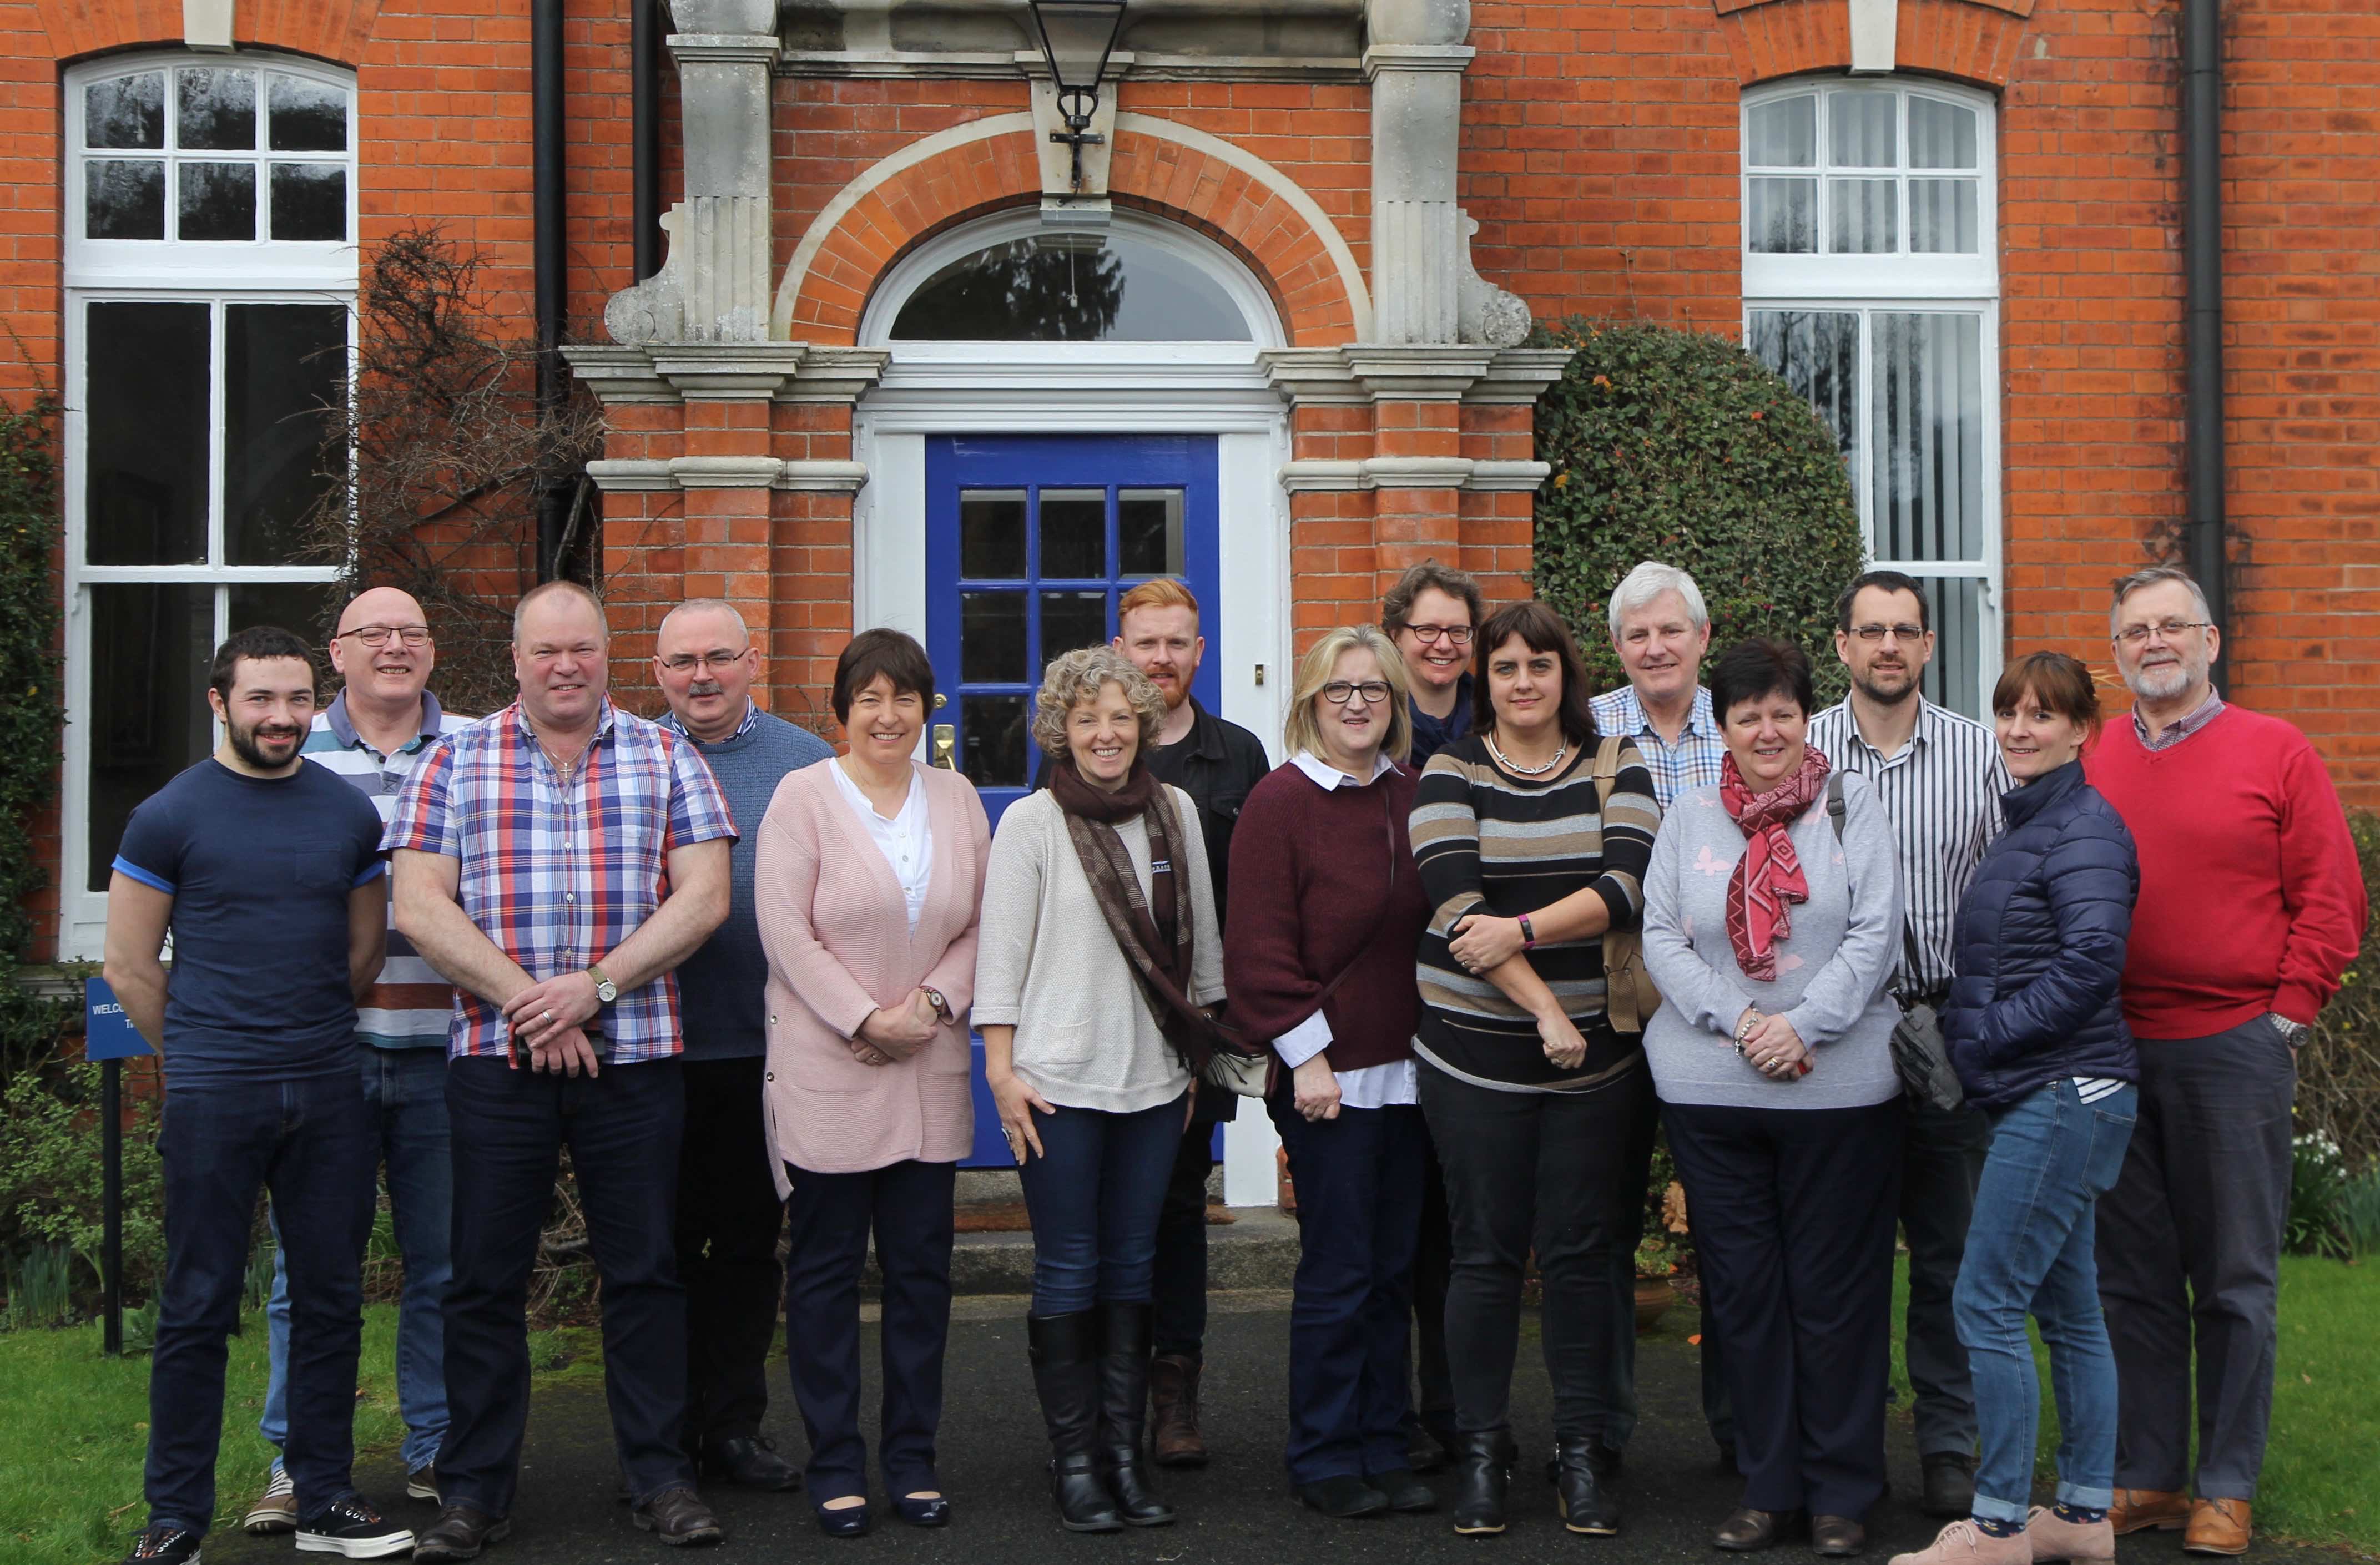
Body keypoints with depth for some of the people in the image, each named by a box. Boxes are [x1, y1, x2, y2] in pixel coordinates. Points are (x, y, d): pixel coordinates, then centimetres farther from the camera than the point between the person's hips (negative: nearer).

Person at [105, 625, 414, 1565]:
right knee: (199, 1306, 1)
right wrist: (201, 1057, 7)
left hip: (328, 1090, 4)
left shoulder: (349, 814, 9)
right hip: (212, 1095, -3)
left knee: (330, 1300, 8)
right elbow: (129, 967, 2)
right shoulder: (169, 816, -1)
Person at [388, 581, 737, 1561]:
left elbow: (702, 898, -1)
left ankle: (659, 1477, 16)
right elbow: (420, 907, -2)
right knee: (485, 1278, 4)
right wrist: (526, 1003, -11)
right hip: (494, 1060, 0)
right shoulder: (454, 764, 6)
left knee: (644, 1272, 5)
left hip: (634, 1054, 0)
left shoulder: (666, 760, 7)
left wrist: (595, 983, -13)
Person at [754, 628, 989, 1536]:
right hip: (827, 1073, -4)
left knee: (922, 1267, 8)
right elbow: (787, 932, -10)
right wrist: (865, 1020, -13)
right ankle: (835, 1463, 13)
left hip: (930, 1073, 4)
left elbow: (982, 924, 8)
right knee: (827, 1269, 4)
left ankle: (912, 1458, 18)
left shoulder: (957, 800, 9)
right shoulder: (803, 797, -4)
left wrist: (934, 1003, -8)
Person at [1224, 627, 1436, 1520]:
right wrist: (1306, 1054, -14)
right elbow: (1258, 946, -10)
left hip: (1406, 1069, 6)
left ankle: (1385, 1447, 21)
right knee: (1337, 1271, -1)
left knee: (1395, 1268, 11)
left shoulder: (1410, 799, 10)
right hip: (1328, 1076, -6)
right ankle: (1325, 1459, 12)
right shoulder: (1281, 802, -8)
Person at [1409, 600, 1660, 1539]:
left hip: (1594, 1054, 1)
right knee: (1486, 1253, 4)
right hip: (1476, 1054, -1)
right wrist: (1544, 1009, -18)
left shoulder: (1617, 773, 6)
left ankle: (1580, 1453, 14)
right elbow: (1454, 905, -12)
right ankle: (1481, 1450, 15)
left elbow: (1626, 887, -9)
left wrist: (1519, 931, -21)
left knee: (1581, 1253, 4)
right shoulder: (1451, 776, 0)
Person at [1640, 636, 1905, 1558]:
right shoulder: (1688, 819, 9)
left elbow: (1876, 934, -4)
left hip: (1839, 1088, -2)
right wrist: (1736, 1021, -10)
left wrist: (1803, 1025, -13)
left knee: (1835, 1291, 2)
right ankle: (1767, 1488, 17)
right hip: (1709, 1091, 2)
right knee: (1741, 1291, 6)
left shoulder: (1851, 804, 3)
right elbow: (1661, 939, 4)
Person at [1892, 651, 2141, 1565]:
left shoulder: (2083, 827, -13)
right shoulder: (2023, 823, 16)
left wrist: (1985, 1033, -17)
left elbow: (2092, 960, -24)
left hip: (2064, 1095, -10)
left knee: (1986, 1303, -8)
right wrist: (1962, 1029, 9)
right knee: (2067, 1308, 13)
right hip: (2045, 1100, 10)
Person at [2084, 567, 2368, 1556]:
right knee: (2131, 1279, 9)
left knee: (2236, 1284, 4)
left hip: (2234, 1048, -3)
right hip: (2111, 1055, 3)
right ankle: (2146, 1476, 19)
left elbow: (2332, 899, 1)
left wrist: (2288, 1017, -5)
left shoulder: (2275, 752, 2)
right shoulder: (2089, 765, 9)